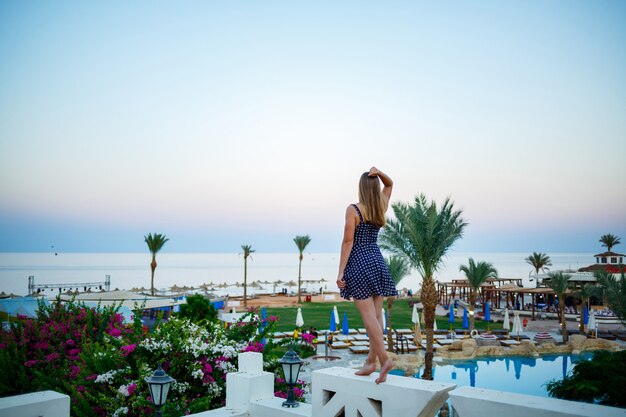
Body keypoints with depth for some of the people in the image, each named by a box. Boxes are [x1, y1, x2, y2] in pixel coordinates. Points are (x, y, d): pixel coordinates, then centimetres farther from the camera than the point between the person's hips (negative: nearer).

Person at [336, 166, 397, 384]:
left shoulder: (353, 210, -9)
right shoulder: (381, 207, 7)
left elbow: (348, 242, -13)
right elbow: (389, 184, 25)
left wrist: (341, 272, -11)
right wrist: (379, 173, 4)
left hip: (359, 263, -6)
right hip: (377, 260, 6)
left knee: (369, 315, -7)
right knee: (376, 313, 7)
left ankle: (384, 358, -15)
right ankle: (371, 361, 14)